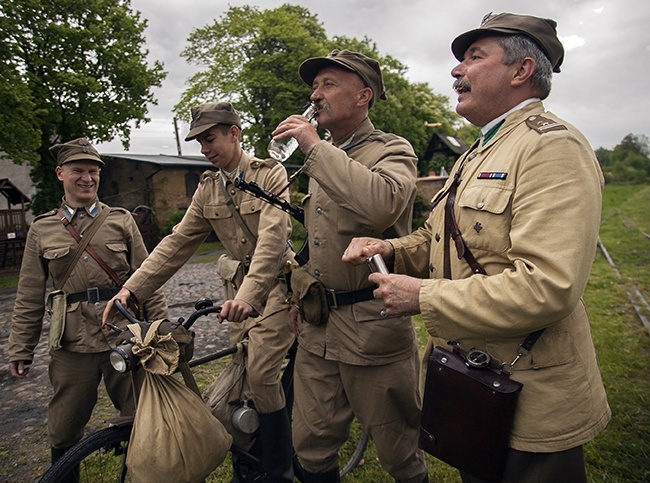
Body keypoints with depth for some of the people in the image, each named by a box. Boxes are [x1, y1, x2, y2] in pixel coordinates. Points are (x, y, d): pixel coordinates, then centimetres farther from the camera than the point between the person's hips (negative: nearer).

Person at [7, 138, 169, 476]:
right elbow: (29, 299, 10)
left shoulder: (121, 220, 5)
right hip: (72, 346, 1)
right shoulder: (41, 229, 7)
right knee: (63, 433, 13)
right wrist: (20, 351, 7)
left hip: (125, 338, 0)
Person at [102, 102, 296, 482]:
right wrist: (131, 289, -4)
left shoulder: (270, 174, -9)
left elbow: (273, 237, -23)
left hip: (276, 283, -5)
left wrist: (248, 293, -36)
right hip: (240, 289, 6)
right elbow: (178, 242, 5)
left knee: (261, 373, -15)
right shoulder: (208, 188, 8)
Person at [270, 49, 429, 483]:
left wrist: (316, 147, -25)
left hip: (372, 327, -6)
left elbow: (382, 203, -33)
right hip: (317, 324, 7)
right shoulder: (323, 159, 14)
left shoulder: (392, 150, -8)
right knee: (312, 445, 17)